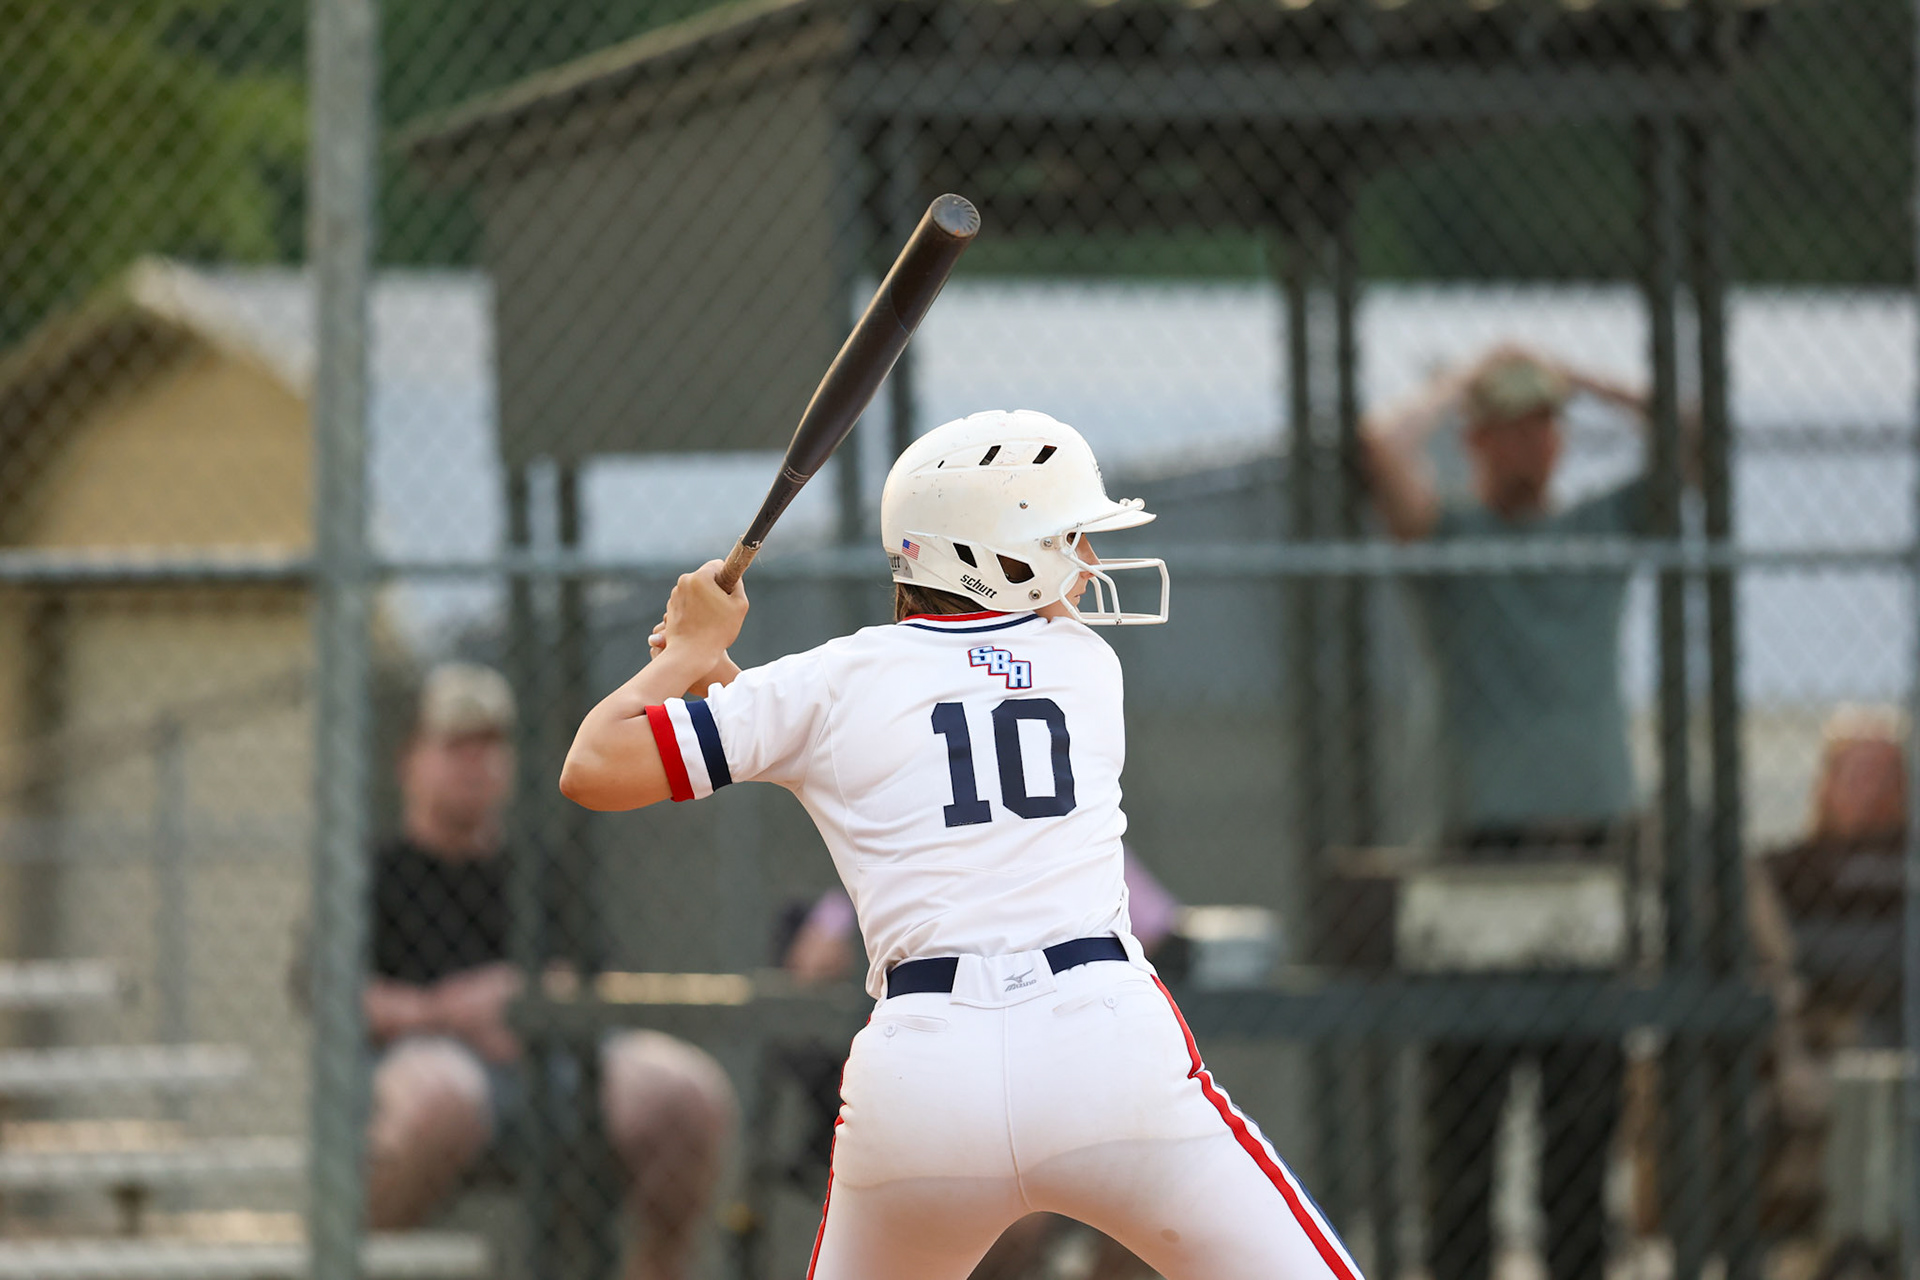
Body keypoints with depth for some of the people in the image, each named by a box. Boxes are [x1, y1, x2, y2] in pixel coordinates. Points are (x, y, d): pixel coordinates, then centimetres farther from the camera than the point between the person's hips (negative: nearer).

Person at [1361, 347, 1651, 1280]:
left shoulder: (1606, 529, 16)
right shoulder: (1446, 537, 4)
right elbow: (1383, 446, -14)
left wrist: (1578, 381, 10)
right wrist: (1468, 381, 1)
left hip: (1599, 846, 4)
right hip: (1485, 853, -4)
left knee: (1586, 1118, 5)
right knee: (1466, 1115, -5)